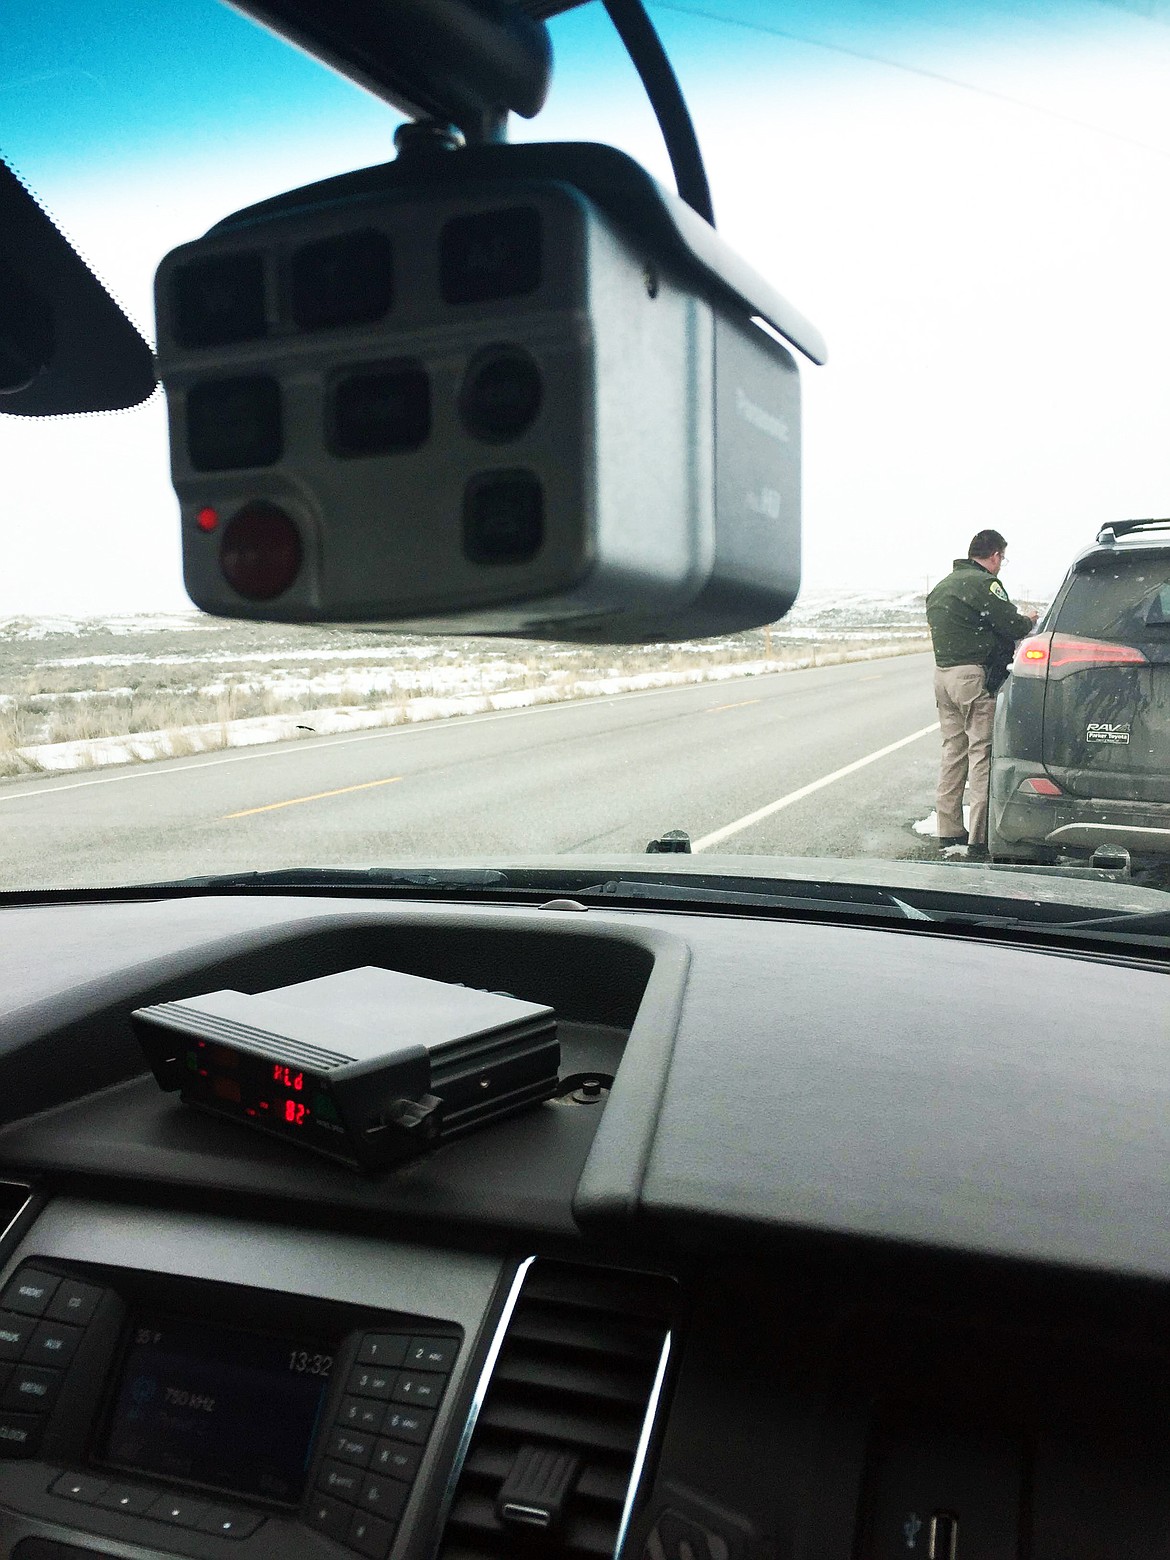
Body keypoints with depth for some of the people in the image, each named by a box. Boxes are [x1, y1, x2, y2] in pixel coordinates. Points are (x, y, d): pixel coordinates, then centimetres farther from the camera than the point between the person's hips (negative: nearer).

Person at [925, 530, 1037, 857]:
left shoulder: (941, 587, 18)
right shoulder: (983, 583, -11)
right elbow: (1013, 626, -13)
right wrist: (1029, 620, 9)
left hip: (943, 674, 9)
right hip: (975, 676, -9)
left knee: (953, 751, 13)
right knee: (982, 753, -5)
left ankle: (948, 830, 16)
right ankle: (980, 837, -5)